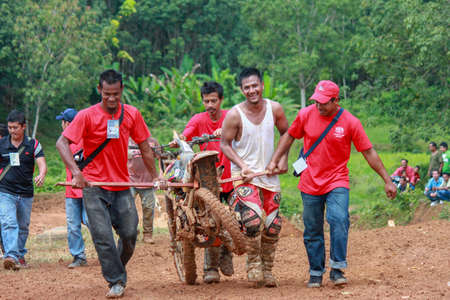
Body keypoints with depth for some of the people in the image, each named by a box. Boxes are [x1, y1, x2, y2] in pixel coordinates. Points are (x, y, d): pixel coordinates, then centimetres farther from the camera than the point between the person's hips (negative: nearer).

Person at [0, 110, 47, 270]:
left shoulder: (33, 144, 2)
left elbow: (42, 163, -9)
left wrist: (41, 175, -30)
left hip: (26, 193, 2)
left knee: (23, 227, 12)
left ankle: (20, 255, 28)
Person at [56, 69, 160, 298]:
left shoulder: (132, 114, 2)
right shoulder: (87, 116, -8)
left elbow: (145, 148, 13)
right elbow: (62, 143, -14)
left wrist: (155, 176, 12)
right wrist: (76, 172, -26)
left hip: (121, 186, 3)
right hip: (93, 185, -3)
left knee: (129, 233, 0)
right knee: (102, 236, -10)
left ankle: (117, 268, 27)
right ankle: (116, 281, 2)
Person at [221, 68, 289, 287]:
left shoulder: (274, 109, -2)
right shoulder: (234, 115, -11)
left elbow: (286, 133, 14)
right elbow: (225, 144, -4)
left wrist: (282, 159, 3)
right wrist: (242, 165, -15)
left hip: (270, 175, 4)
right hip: (245, 176, -4)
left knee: (272, 226, 4)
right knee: (253, 219, -23)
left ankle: (267, 269, 20)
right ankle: (253, 264, -4)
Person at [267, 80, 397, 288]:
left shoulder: (350, 122, -8)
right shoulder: (306, 115, -2)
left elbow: (369, 153, -3)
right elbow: (289, 136, 14)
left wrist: (387, 180, -2)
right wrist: (275, 161, 7)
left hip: (337, 182, -2)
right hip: (310, 183, 2)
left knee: (339, 220, -23)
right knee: (312, 230, 6)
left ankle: (337, 269, -17)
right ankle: (316, 273, 18)